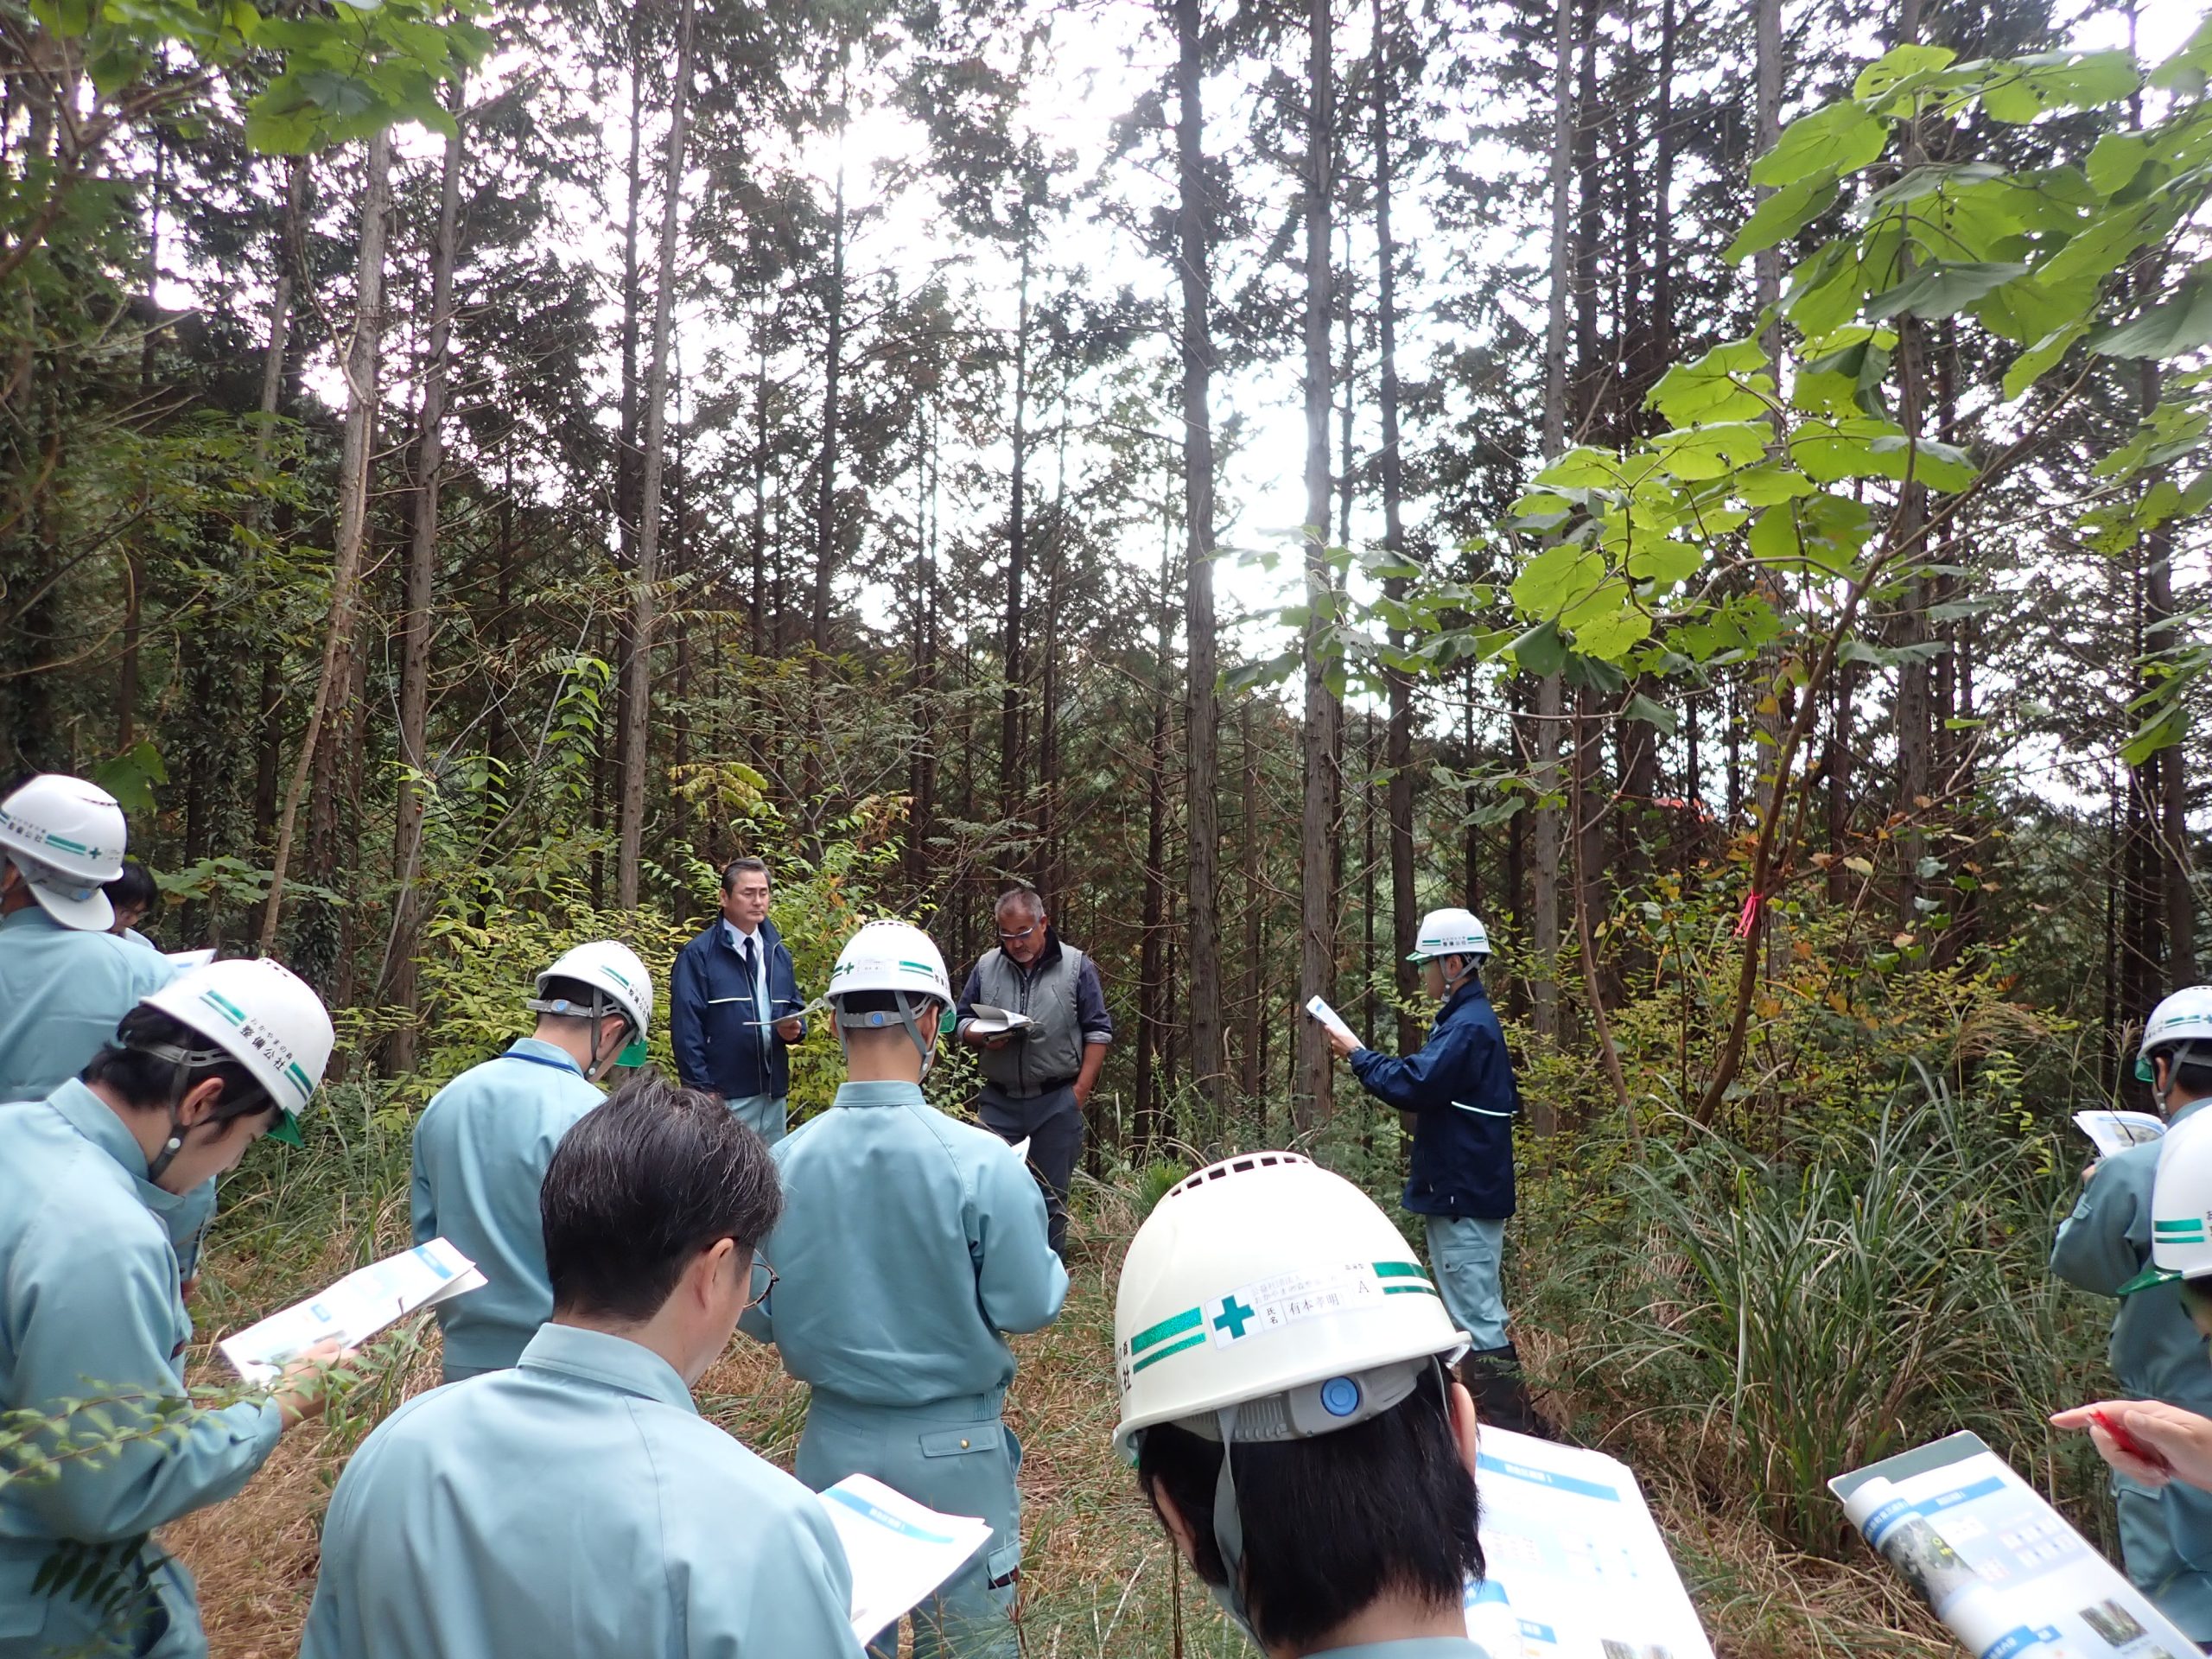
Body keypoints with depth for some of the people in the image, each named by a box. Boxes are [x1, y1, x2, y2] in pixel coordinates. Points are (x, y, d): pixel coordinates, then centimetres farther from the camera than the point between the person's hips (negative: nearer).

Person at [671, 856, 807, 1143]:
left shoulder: (779, 954, 14)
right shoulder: (697, 955, -7)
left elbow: (796, 1008, 19)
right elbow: (687, 1030, -11)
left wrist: (794, 1028, -5)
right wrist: (702, 1090, -17)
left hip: (774, 1094, 6)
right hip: (724, 1096, -6)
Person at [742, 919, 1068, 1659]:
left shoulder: (784, 1161, -12)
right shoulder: (980, 1161, -22)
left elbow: (758, 1318, -1)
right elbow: (1028, 1305, -14)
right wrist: (1046, 1256, 6)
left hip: (835, 1439, 3)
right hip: (954, 1445, -3)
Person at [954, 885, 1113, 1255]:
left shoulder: (1076, 966, -1)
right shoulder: (986, 967, 5)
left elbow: (1097, 1032, 1)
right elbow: (962, 1020, 14)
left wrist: (1080, 1092, -4)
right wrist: (983, 1037, -10)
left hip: (1057, 1102, -1)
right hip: (999, 1101, 2)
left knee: (1052, 1196, 8)